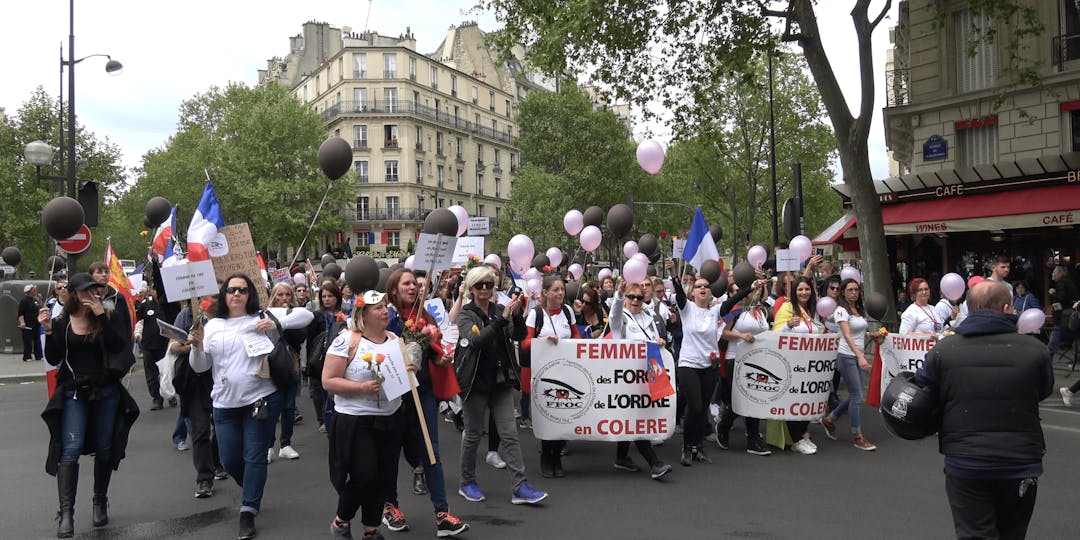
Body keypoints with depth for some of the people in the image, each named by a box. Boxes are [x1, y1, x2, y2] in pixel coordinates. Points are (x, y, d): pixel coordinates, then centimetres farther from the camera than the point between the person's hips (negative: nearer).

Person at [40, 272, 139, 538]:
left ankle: (100, 503, 25)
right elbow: (53, 359, -2)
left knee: (104, 449, 8)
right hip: (73, 393, -1)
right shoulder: (61, 323, 2)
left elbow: (119, 347, -14)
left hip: (106, 392, 1)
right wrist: (48, 331, -14)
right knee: (71, 449, -11)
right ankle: (66, 513, -11)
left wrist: (102, 316, -19)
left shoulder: (109, 317, 1)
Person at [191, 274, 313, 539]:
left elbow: (306, 315, -6)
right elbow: (199, 367, 8)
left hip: (261, 398, -3)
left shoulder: (263, 317, -1)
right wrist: (197, 346, -11)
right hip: (225, 403, 4)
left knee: (255, 457, -1)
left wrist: (277, 323, -19)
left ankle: (248, 512, 8)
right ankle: (252, 491, 39)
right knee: (229, 459, 10)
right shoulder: (212, 325, 8)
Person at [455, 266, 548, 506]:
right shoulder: (465, 316, -5)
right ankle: (467, 483, 24)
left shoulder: (500, 310, 6)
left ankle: (520, 487, 0)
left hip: (501, 382, 4)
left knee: (509, 435, 0)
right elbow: (477, 340, -24)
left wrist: (517, 314, -24)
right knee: (473, 435, 8)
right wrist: (503, 319, -32)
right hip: (476, 383, -3)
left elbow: (520, 335, -6)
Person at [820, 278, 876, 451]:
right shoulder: (841, 311, -11)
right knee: (857, 396, -6)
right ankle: (857, 437, 4)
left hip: (859, 356, 8)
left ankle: (829, 419, 28)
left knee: (856, 396, 9)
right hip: (847, 357, -8)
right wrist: (860, 356, -32)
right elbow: (847, 336, -23)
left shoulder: (860, 310, 12)